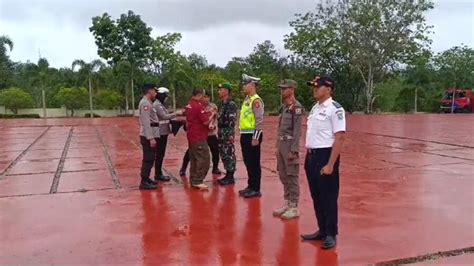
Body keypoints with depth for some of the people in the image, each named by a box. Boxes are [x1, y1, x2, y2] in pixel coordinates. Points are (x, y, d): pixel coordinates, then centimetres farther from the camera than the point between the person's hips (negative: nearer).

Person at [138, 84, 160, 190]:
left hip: (151, 135, 10)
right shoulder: (145, 103, -15)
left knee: (150, 159, 15)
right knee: (148, 159, -6)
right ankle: (144, 182, 0)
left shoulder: (148, 103, 16)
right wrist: (151, 138, -25)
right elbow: (146, 122, -22)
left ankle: (146, 179, 24)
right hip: (148, 137, -10)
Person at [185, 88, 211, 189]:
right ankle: (197, 181, -5)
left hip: (192, 136, 10)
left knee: (194, 158, 14)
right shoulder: (198, 106, -18)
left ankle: (193, 180, 19)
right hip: (199, 137, -10)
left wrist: (207, 113, 17)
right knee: (204, 159, -5)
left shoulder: (189, 105, 10)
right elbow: (206, 122, -18)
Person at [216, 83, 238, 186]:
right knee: (223, 154, 12)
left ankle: (231, 178, 3)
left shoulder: (231, 104, -13)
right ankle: (228, 175, 21)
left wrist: (231, 134, -22)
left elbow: (232, 120, -19)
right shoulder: (222, 104, 15)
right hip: (221, 132, 10)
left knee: (229, 155, -4)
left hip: (228, 132, -10)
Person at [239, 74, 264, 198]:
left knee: (254, 163, -1)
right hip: (245, 135, 9)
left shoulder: (256, 100, -14)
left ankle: (256, 189, 8)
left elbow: (260, 120, -19)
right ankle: (250, 186, 25)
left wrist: (256, 137, -21)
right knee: (248, 162, 15)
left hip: (252, 135, -9)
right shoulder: (247, 99, 14)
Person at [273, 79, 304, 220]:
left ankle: (294, 208, 6)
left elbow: (297, 130, -17)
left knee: (292, 177, -2)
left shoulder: (296, 107, -12)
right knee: (283, 177, 14)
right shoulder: (284, 106, 15)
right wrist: (278, 147, 17)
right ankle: (287, 204, 24)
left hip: (290, 145, -9)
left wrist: (293, 150, -21)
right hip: (281, 144, 9)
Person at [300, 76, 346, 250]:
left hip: (325, 156, -8)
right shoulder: (315, 108, 13)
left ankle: (331, 234, 16)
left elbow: (340, 138, -17)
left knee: (328, 197, 2)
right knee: (316, 196, 15)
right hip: (311, 156, 8)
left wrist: (330, 164, -20)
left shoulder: (335, 109, -12)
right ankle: (322, 230, 29)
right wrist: (308, 156, 14)